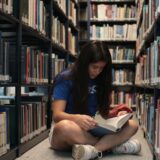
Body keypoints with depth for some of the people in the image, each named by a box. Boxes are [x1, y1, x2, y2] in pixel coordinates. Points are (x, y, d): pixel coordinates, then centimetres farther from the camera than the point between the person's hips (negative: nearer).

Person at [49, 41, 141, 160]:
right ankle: (111, 145, -24)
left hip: (89, 131, 5)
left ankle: (94, 150, -35)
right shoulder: (65, 79, -10)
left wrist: (116, 115, -15)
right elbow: (57, 114, -16)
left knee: (132, 125, -16)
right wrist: (77, 118, -37)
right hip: (65, 133, -4)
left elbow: (104, 111, 8)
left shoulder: (100, 80, 4)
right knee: (64, 127, -42)